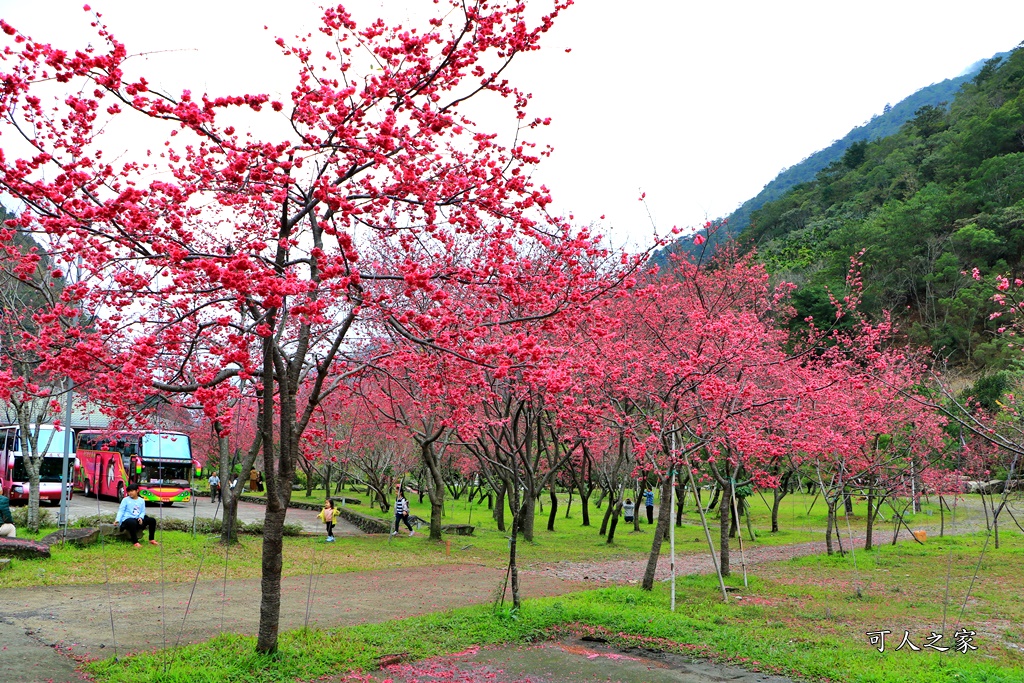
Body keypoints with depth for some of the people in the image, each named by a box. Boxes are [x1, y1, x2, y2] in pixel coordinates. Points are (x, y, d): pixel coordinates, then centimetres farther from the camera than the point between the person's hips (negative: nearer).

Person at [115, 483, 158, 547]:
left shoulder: (141, 501, 15)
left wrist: (141, 517, -11)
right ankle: (135, 542, -33)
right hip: (127, 519, -5)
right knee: (132, 522, -41)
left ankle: (151, 539, 1)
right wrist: (117, 520, -17)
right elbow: (121, 510, -1)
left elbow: (143, 511, 11)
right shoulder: (125, 500, 5)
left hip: (137, 519, 5)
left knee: (152, 520, -11)